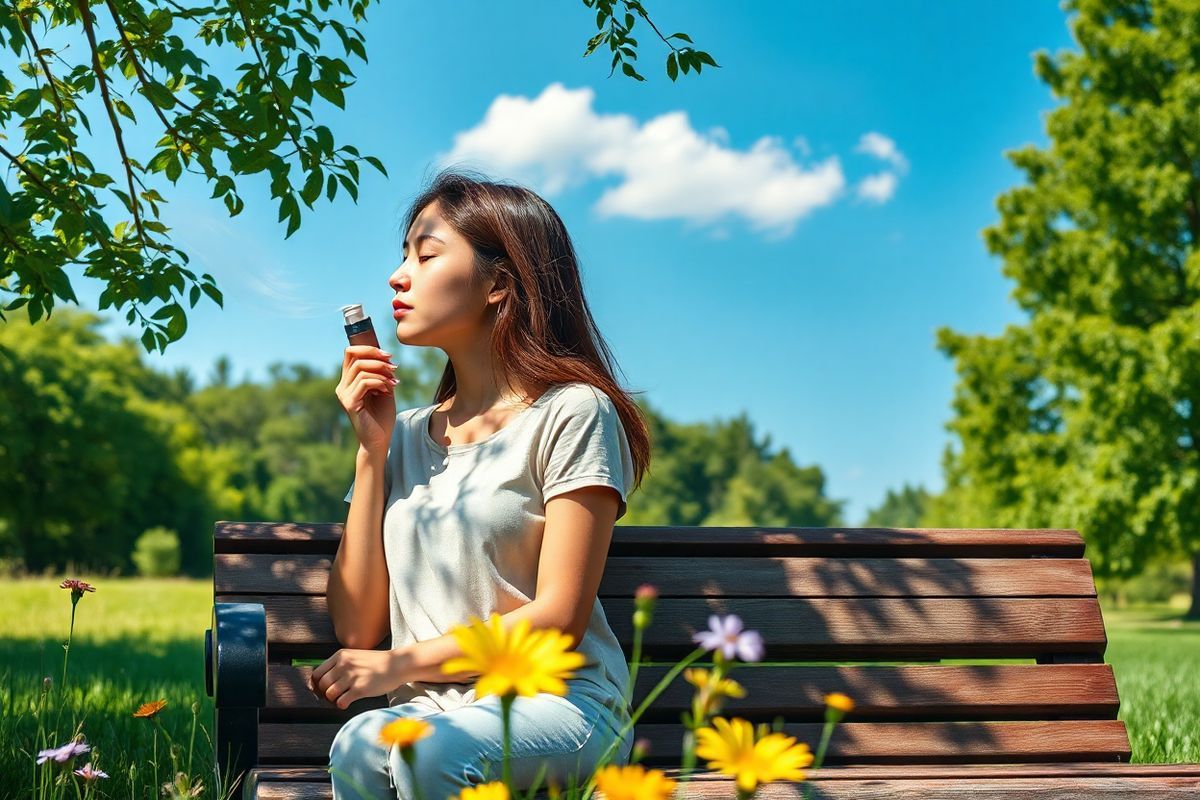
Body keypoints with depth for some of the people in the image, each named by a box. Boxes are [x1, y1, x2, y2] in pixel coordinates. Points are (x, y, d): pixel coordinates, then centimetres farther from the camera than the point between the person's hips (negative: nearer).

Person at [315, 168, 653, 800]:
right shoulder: (404, 434, 15)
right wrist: (370, 450, 4)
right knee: (358, 744, -32)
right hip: (428, 712, 4)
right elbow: (357, 629, 7)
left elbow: (558, 618, -7)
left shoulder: (570, 411, -2)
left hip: (556, 701, -3)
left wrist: (404, 663, -12)